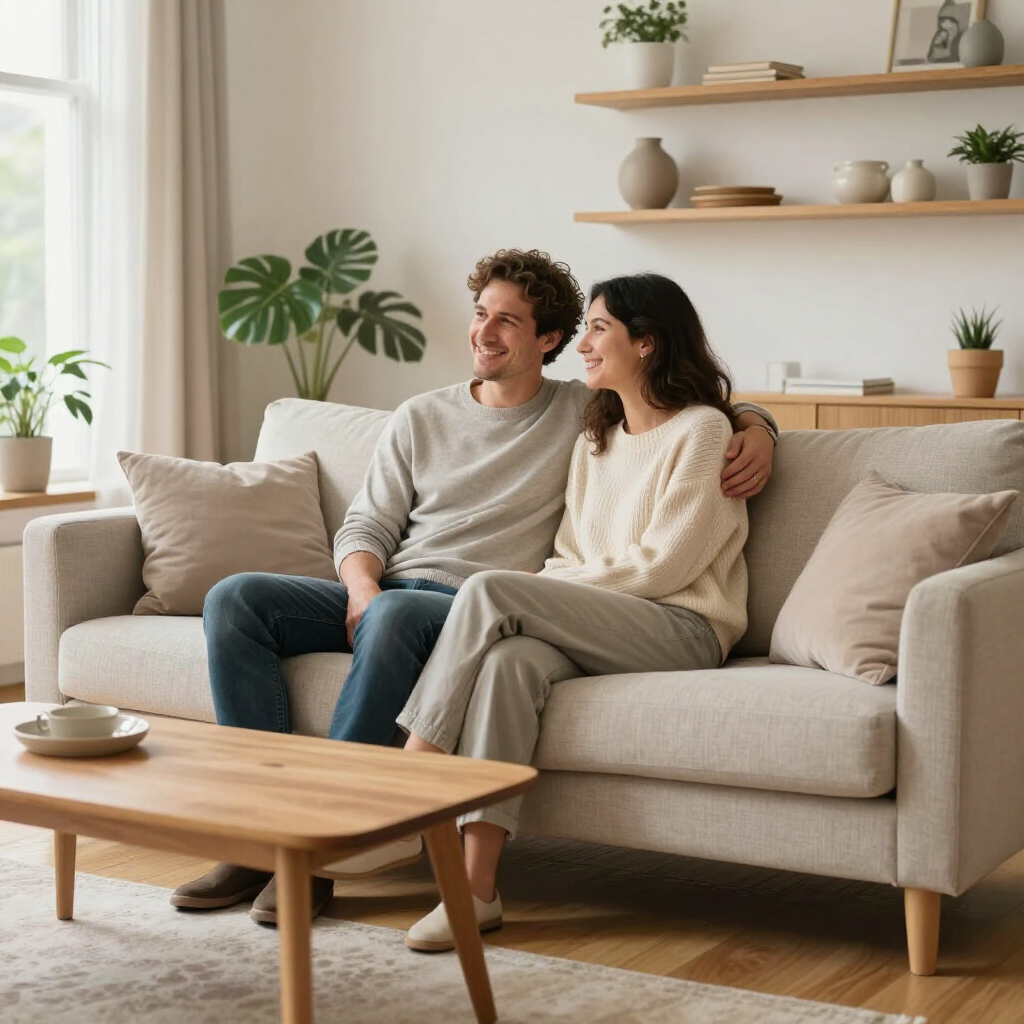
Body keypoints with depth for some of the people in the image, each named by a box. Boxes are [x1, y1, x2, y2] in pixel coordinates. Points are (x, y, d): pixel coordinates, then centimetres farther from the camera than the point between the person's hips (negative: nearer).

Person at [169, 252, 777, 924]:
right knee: (235, 599, -18)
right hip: (378, 596, 5)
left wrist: (756, 431, -6)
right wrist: (362, 589, -8)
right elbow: (365, 527, 14)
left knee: (398, 613, -39)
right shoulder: (421, 418, 20)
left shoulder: (588, 412, 11)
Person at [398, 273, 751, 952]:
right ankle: (476, 887, -37)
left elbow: (662, 564, -8)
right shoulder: (596, 438, 24)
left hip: (681, 631, -6)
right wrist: (539, 596, -4)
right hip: (593, 629, 6)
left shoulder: (702, 428, 0)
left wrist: (545, 590, -7)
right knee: (512, 659, -31)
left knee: (489, 590, -26)